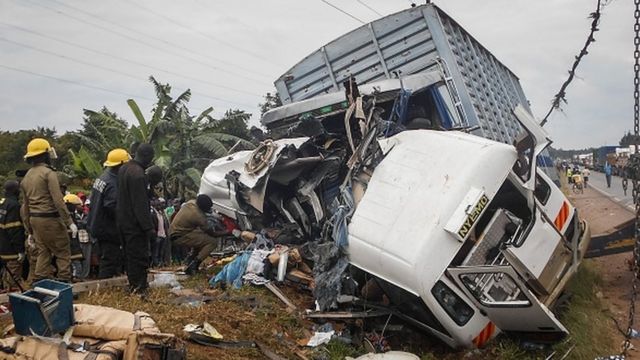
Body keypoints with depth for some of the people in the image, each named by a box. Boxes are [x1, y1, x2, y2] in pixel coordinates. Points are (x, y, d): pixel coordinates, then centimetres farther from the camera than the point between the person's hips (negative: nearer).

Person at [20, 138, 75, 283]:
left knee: (43, 252, 15)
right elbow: (58, 200, -19)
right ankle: (64, 282, -3)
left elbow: (25, 206, 17)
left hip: (35, 219, 8)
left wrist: (29, 228, 23)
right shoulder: (48, 173, -12)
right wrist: (69, 222, -16)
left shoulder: (26, 176, 13)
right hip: (50, 219, -8)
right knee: (63, 252, 0)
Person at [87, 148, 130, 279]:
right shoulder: (112, 183, -23)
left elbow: (92, 200, 16)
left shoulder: (102, 177, 8)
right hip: (109, 229, -10)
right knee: (109, 262, -2)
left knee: (104, 259, 20)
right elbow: (113, 207, -31)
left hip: (99, 227, 10)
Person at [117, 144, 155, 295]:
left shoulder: (124, 168, 8)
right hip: (134, 222, -10)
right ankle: (140, 288, 6)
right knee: (140, 256, -1)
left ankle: (133, 285, 31)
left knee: (130, 253, 19)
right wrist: (149, 227, -22)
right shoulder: (138, 174, -24)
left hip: (123, 220, 10)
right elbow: (141, 204, -25)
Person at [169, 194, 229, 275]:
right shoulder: (198, 216, -23)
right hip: (180, 237, -9)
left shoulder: (191, 202, -1)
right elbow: (212, 233, -13)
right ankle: (192, 266, -15)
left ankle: (191, 261, 20)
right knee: (213, 242, -12)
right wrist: (227, 232, -4)